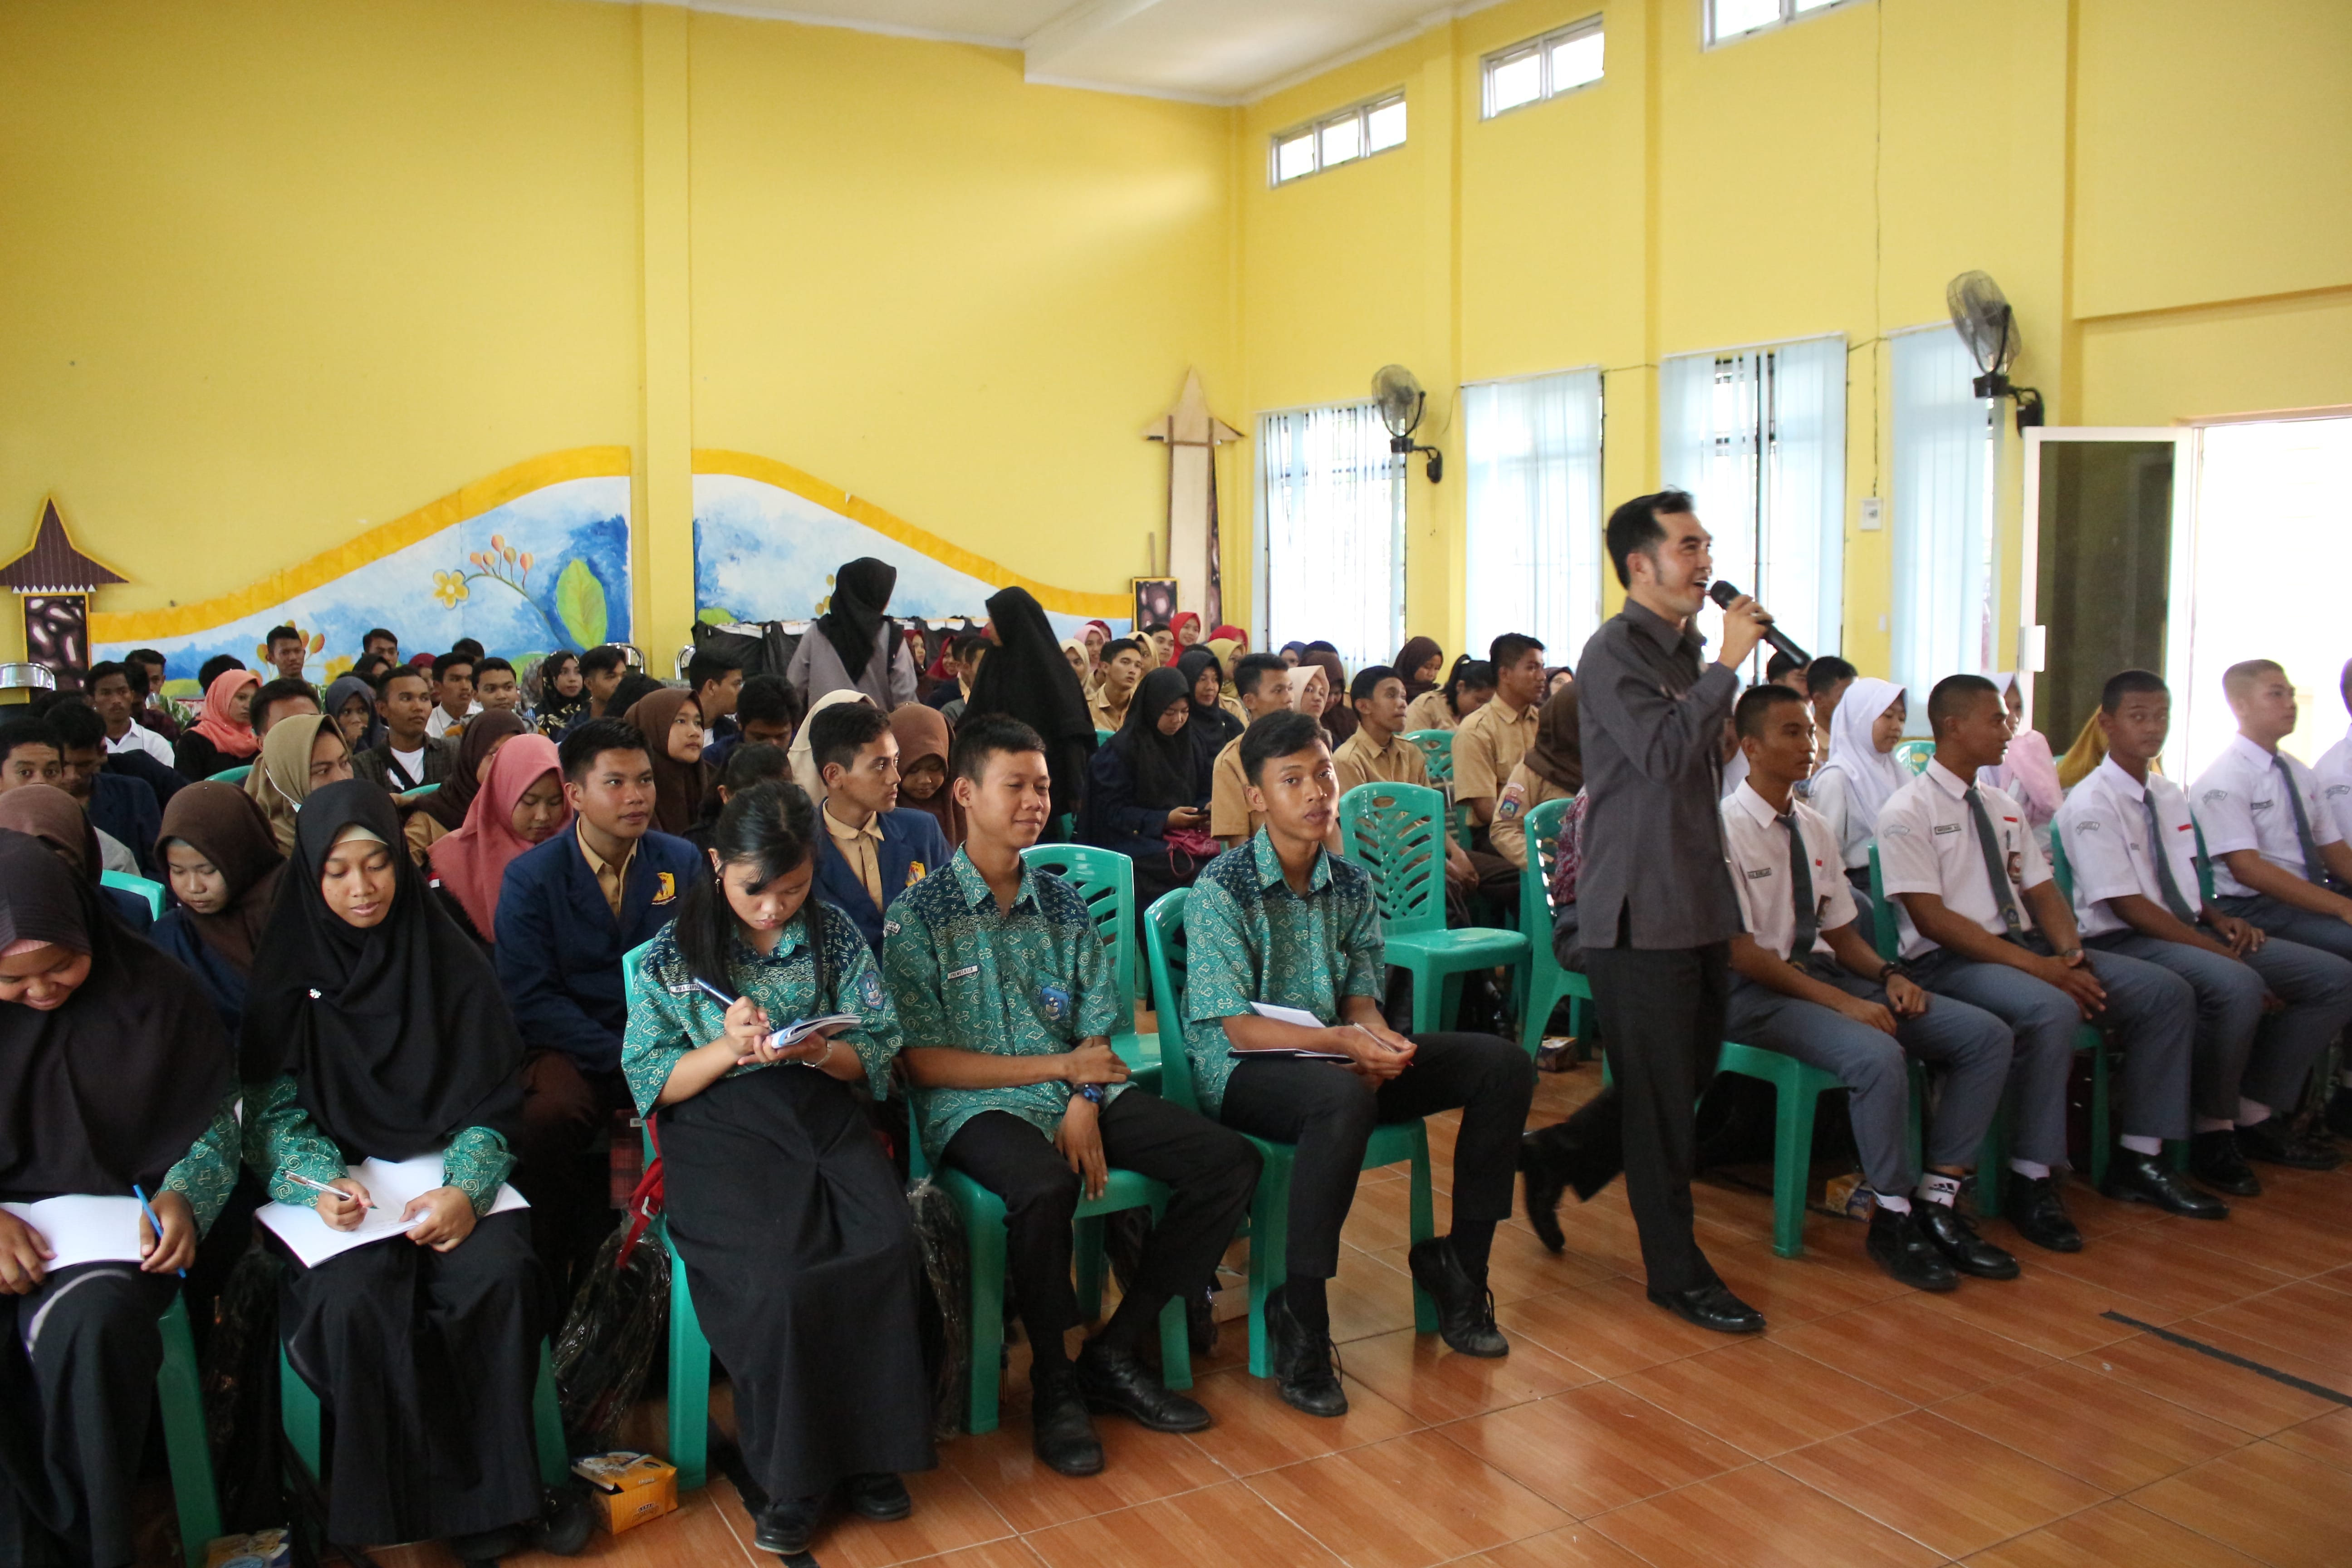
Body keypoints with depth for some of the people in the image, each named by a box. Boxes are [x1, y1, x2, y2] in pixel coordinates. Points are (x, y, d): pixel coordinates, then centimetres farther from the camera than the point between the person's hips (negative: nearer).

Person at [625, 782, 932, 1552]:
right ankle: (793, 1480, -9)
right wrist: (729, 1048, -15)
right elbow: (652, 1083, 2)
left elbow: (877, 1055, 8)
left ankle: (868, 1452, -7)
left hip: (826, 1119, 2)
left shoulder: (835, 938, 8)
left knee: (887, 1250, -27)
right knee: (777, 1276, -30)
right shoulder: (674, 955, 3)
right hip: (721, 1134, -2)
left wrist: (816, 1051, -13)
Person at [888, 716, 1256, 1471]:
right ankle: (1053, 1382, -11)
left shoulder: (1065, 906, 13)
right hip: (976, 1105, -5)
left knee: (1231, 1161, -13)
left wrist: (1085, 1105, -12)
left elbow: (1100, 1037, 10)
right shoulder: (919, 913, -2)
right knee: (1044, 1184, -38)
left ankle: (1115, 1352, -1)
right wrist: (1058, 1065, -11)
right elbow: (925, 1063, -8)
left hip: (1079, 1094, 6)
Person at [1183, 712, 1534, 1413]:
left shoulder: (1352, 885, 7)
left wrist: (1379, 1041, -18)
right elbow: (1236, 1027, -17)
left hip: (1338, 1060, 7)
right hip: (1242, 1073, -7)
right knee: (1343, 1099, -41)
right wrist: (1343, 1041, -28)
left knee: (1504, 1065, -6)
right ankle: (1298, 1316, -27)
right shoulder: (1221, 889, -12)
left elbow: (1361, 999, 6)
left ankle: (1458, 1262, 7)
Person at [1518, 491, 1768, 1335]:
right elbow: (1663, 752, -26)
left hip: (1696, 902, 9)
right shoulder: (1615, 653, -12)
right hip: (1639, 909, -9)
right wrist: (1727, 664, -19)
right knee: (1661, 1097, 1)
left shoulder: (1685, 650, 16)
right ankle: (1677, 1271, 14)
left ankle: (1556, 1157, 32)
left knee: (1691, 1071, 16)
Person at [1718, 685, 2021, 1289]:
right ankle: (1893, 1220, -13)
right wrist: (1839, 1001, -21)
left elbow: (1841, 932, 15)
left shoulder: (1814, 827, 12)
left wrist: (1888, 975, -6)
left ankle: (1937, 1201, -4)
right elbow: (1738, 950, -17)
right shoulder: (1728, 826, -12)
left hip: (1825, 972, 8)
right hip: (1757, 992, -8)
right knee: (1877, 1055, -35)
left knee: (1986, 1035, -6)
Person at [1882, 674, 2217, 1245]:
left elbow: (2043, 893, 14)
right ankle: (2034, 1184, -23)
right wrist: (2035, 966, -20)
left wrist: (2069, 956, -8)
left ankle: (2139, 1161, 4)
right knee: (2050, 1011, -36)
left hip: (2027, 947, 8)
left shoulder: (2004, 808, 18)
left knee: (2168, 993, -4)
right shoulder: (1908, 813, -8)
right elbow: (1931, 919, -16)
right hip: (1950, 963, -8)